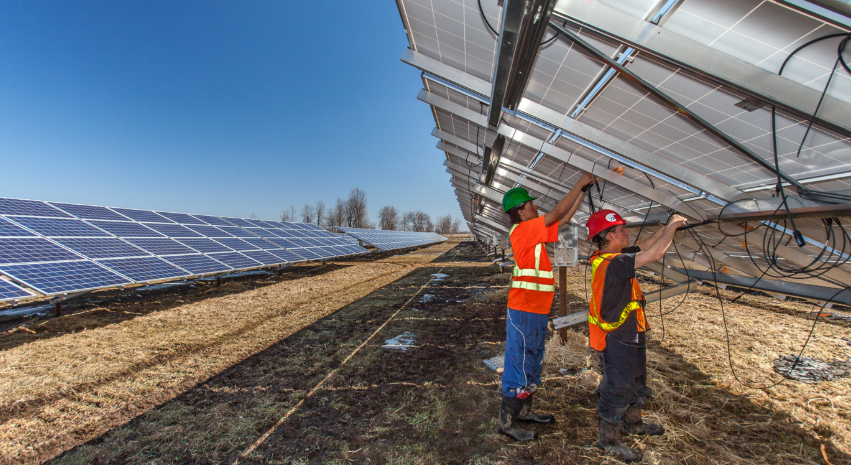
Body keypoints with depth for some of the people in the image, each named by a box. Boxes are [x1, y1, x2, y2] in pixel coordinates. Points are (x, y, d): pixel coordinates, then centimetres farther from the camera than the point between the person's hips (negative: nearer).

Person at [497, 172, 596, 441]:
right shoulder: (522, 230, -14)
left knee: (532, 362, 19)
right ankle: (506, 422, 11)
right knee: (519, 363, -2)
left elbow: (565, 218, 18)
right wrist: (580, 183, -4)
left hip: (537, 310, 10)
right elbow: (558, 212, -14)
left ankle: (524, 411, 33)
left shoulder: (534, 232, 12)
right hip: (524, 310, -10)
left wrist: (583, 190, 17)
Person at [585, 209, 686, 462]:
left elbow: (645, 247, 14)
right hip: (617, 339, -10)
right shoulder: (612, 263, -30)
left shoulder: (612, 257, 0)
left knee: (636, 380, 27)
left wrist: (667, 227, 6)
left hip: (629, 336, 10)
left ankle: (632, 423, 49)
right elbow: (655, 254, -30)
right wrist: (672, 226, -15)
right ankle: (608, 439, 25)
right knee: (618, 387, 6)